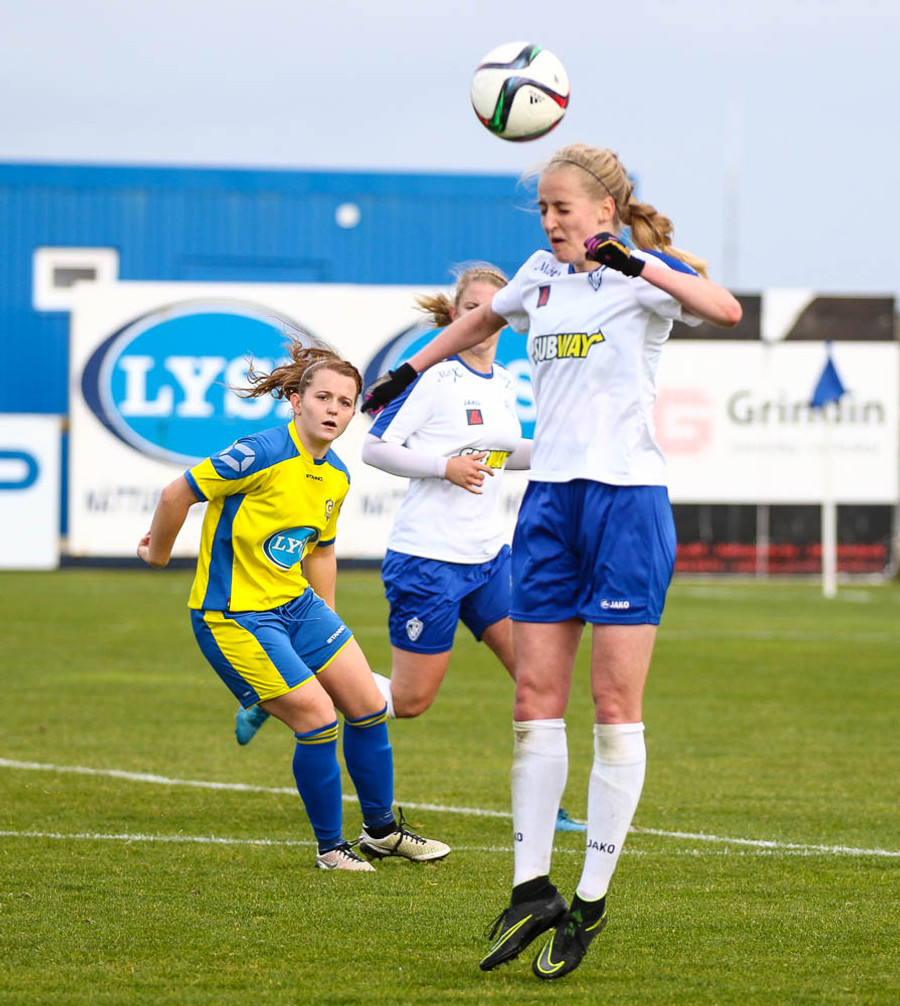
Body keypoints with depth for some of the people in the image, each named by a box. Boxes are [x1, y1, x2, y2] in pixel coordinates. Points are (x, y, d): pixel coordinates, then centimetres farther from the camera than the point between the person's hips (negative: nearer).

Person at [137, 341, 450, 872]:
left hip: (295, 604, 8)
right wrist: (158, 554, -1)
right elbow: (177, 494, -16)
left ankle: (382, 830, 28)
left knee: (369, 705, 8)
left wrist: (329, 624, 24)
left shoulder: (336, 477, 4)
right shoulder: (262, 454, -22)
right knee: (318, 718, -12)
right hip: (233, 615, -8)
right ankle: (331, 847, 7)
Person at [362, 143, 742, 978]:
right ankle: (531, 891, 3)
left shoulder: (645, 276, -4)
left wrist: (639, 266, -34)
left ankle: (592, 901, 1)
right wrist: (406, 371, 41)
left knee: (615, 704, -4)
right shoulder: (541, 274, 14)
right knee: (535, 696, 0)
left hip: (628, 497, -6)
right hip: (550, 496, 6)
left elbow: (725, 310, -25)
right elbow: (482, 320, 36)